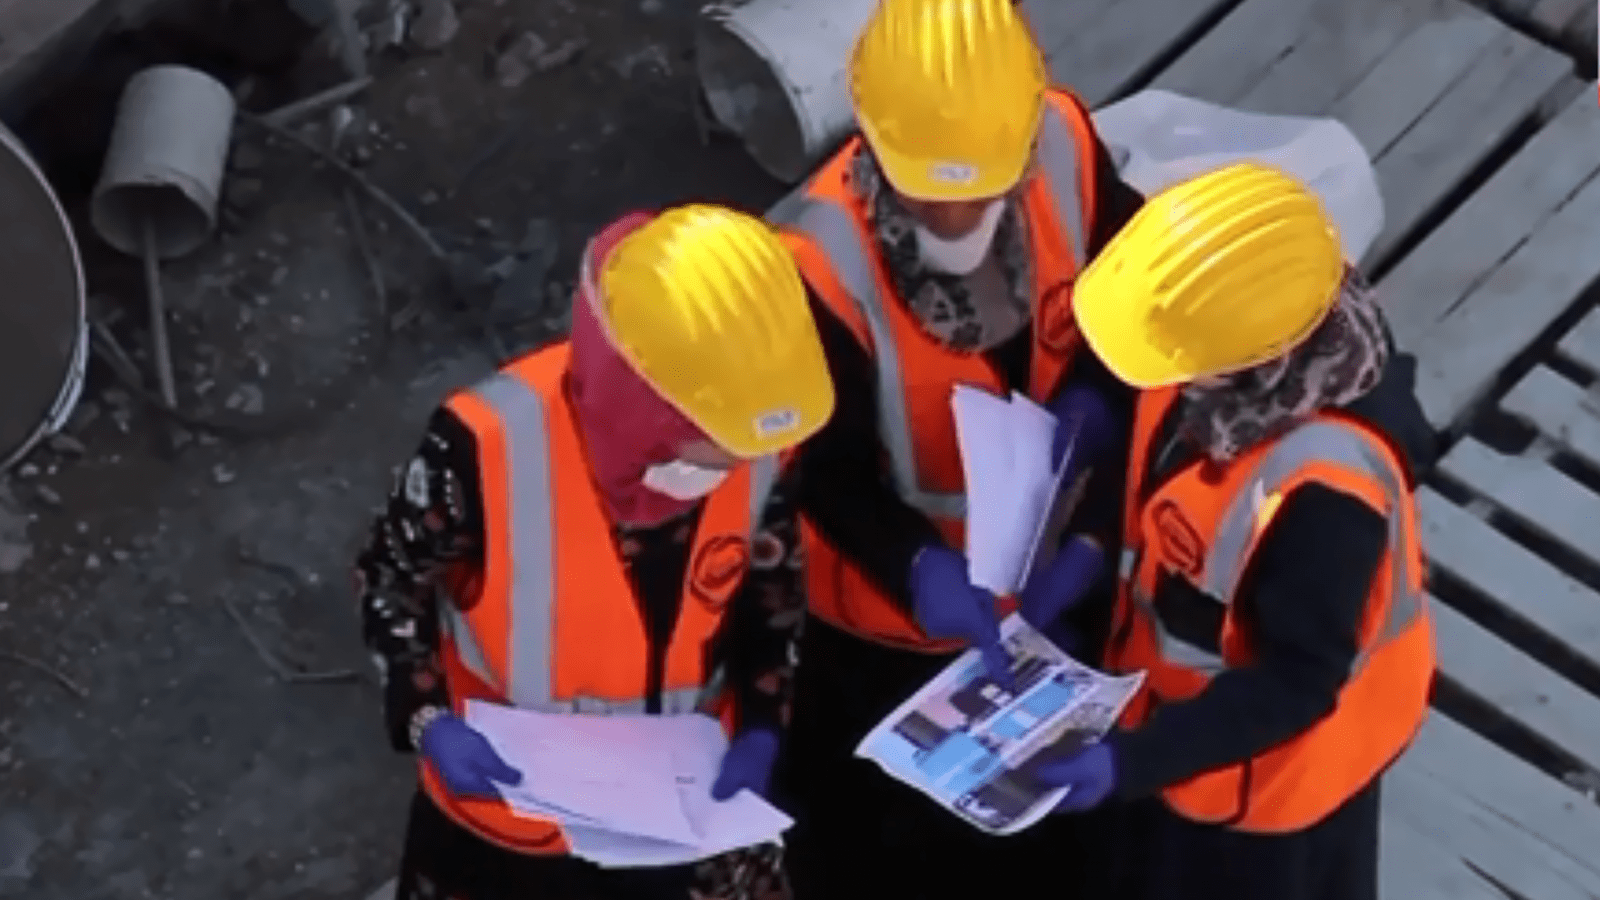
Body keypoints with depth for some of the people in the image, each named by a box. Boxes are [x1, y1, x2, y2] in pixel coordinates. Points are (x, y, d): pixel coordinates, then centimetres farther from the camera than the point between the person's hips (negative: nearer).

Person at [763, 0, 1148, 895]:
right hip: (895, 609, -4)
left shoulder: (1065, 145, -24)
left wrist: (1094, 399, -23)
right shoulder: (825, 264, -36)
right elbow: (830, 477, -26)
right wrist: (924, 571, -43)